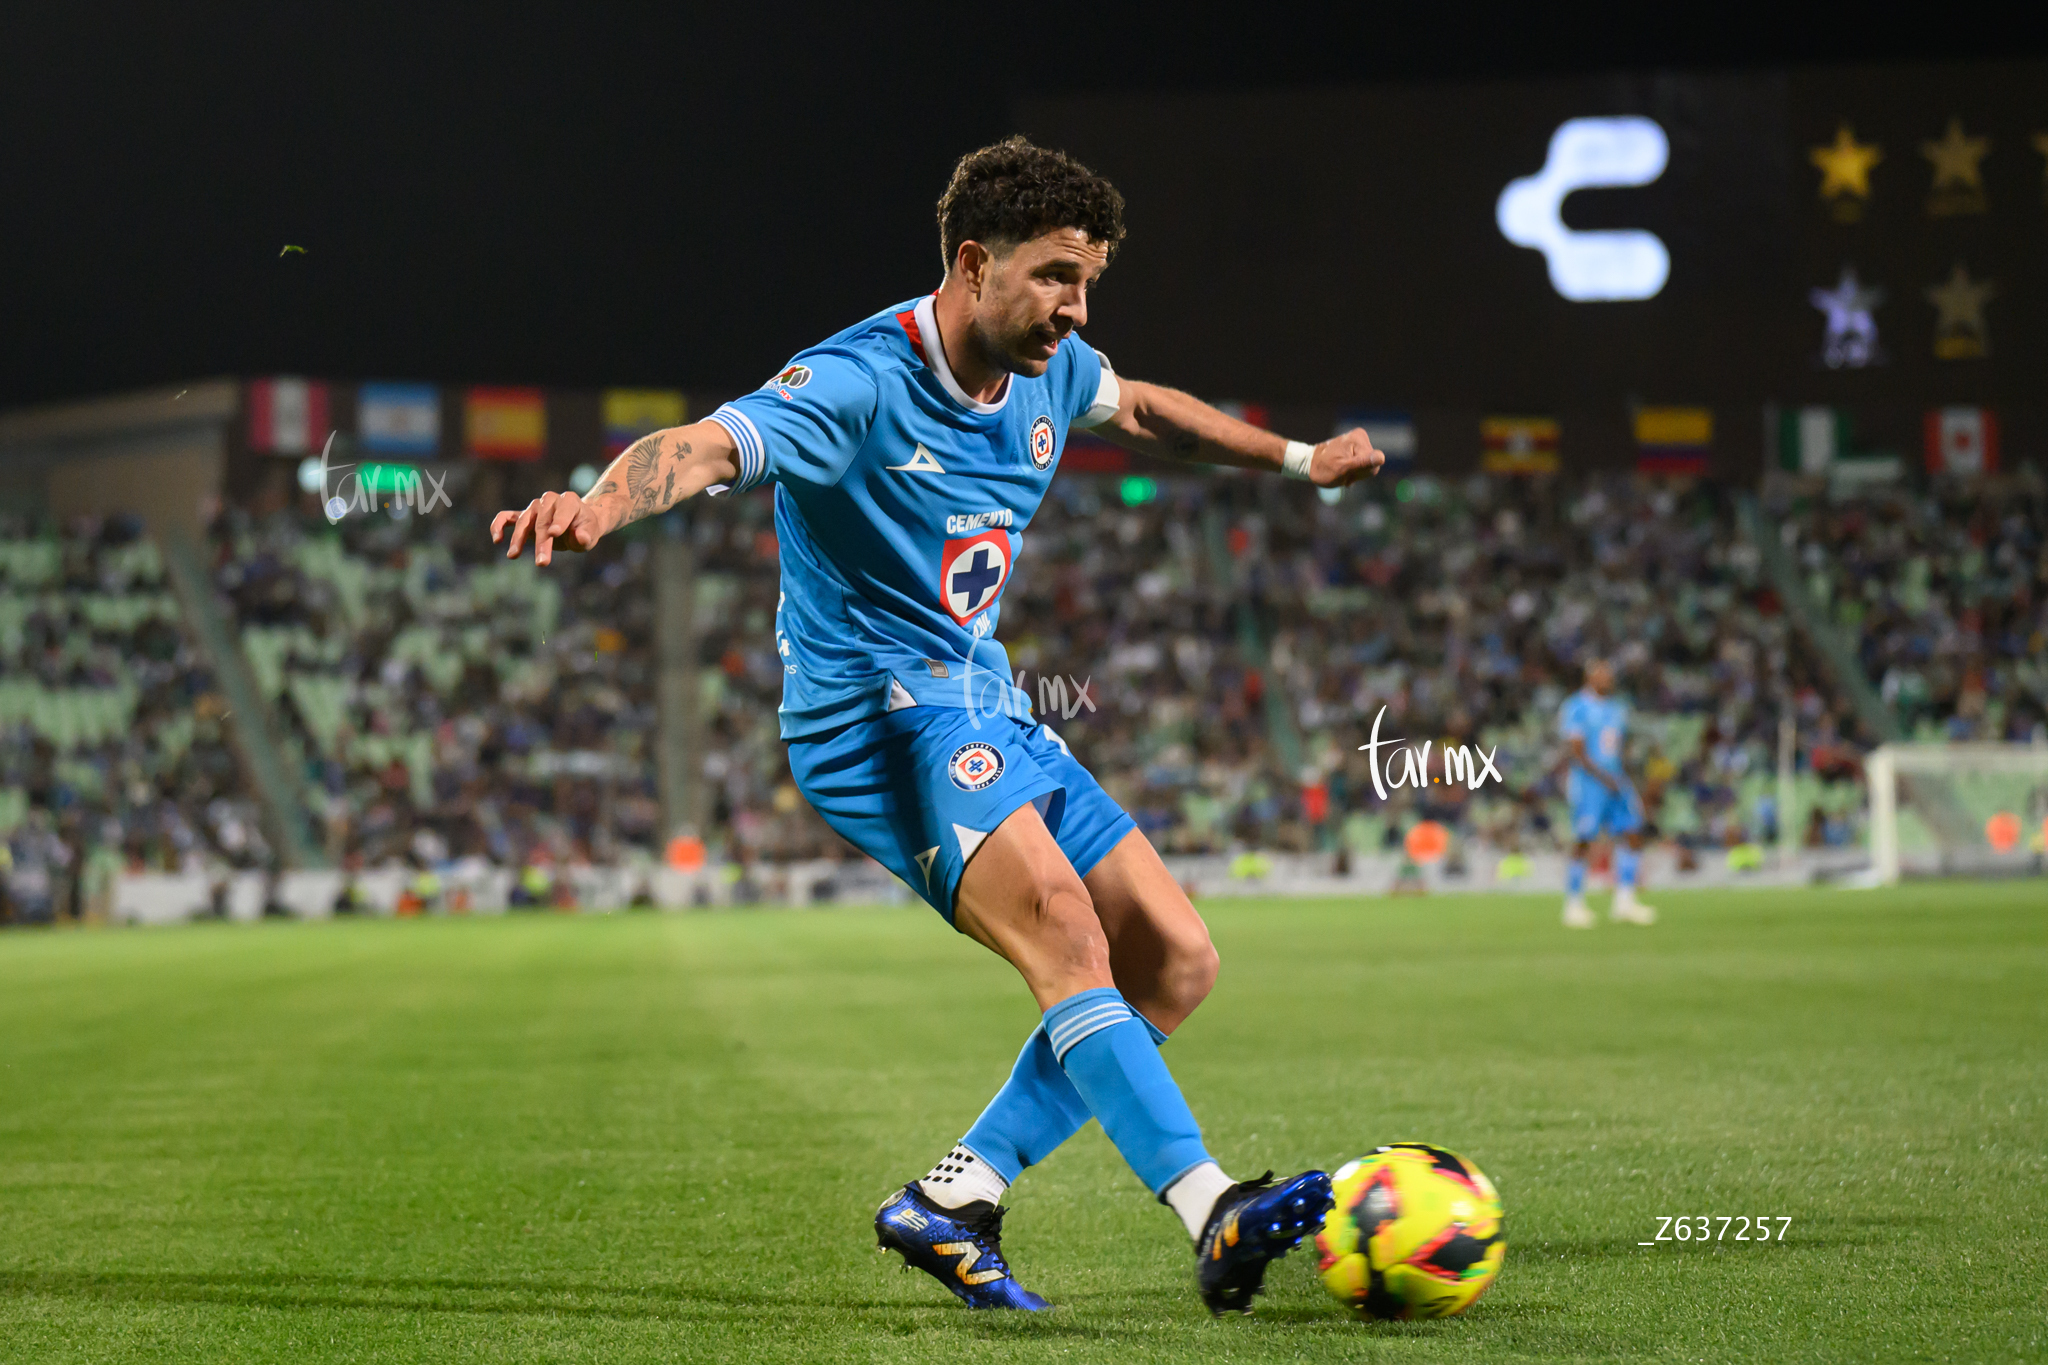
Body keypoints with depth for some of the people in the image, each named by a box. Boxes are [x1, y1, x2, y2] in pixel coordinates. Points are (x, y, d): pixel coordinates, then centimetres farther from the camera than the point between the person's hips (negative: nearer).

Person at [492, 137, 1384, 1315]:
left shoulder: (1048, 370, 6)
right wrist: (605, 502, -56)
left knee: (1175, 961, 2)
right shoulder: (862, 384, -18)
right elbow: (706, 445, -35)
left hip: (989, 709, 9)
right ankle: (1215, 1214, -37)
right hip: (877, 703, -9)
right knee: (1060, 922, -30)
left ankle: (956, 1199, 2)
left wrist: (1298, 461, 38)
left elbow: (1141, 409, 30)